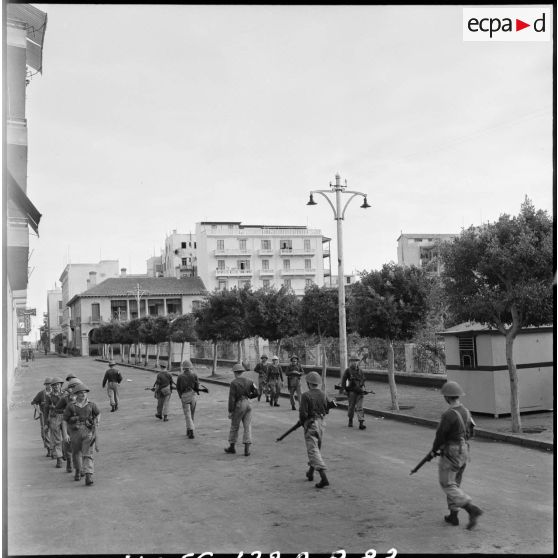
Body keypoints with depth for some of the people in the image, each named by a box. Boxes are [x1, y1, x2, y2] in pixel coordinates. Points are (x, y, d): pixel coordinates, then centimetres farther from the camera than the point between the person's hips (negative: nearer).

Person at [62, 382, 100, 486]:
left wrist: (97, 422, 1)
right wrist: (65, 434, -9)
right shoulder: (70, 405, -5)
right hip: (75, 432, 1)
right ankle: (78, 471, 43)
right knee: (76, 453, 17)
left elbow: (98, 413, 18)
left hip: (88, 432, -1)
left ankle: (88, 477, -19)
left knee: (87, 454, -11)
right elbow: (64, 420, -2)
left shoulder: (91, 405, 0)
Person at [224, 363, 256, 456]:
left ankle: (232, 447, 23)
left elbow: (232, 398, -13)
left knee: (234, 427, 11)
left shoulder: (233, 383, -11)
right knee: (247, 427, 4)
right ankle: (247, 449, -1)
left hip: (238, 405, -4)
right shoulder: (248, 381, 5)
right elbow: (256, 392, 5)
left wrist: (230, 411, -9)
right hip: (248, 404, 4)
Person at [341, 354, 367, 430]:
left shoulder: (360, 371, 10)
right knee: (351, 407, 9)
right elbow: (343, 381, 2)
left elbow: (363, 380, 23)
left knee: (359, 407, -6)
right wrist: (345, 389, -3)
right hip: (352, 392, -2)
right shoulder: (348, 371, -1)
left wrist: (363, 388, 13)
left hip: (359, 392, 2)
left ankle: (361, 423, -13)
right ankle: (350, 421, 29)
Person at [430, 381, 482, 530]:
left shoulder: (449, 415, -24)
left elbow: (440, 435, -17)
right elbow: (469, 433, 14)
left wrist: (433, 450, 0)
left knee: (448, 485, 1)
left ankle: (472, 510, -11)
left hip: (451, 454, -9)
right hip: (464, 451, 9)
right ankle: (453, 516, 24)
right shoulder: (466, 411, 4)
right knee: (455, 483, 19)